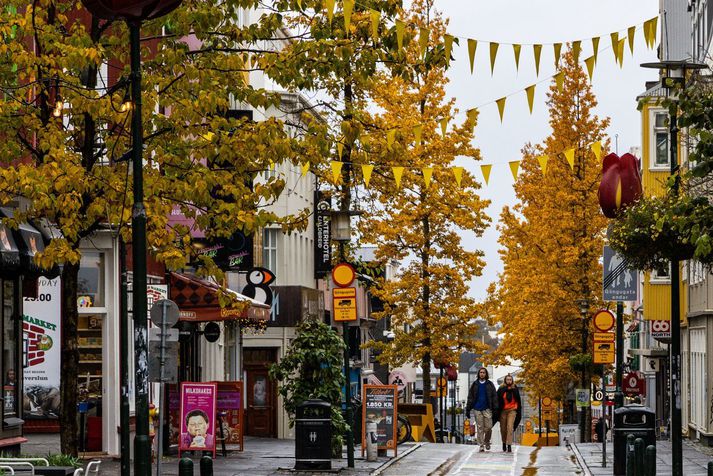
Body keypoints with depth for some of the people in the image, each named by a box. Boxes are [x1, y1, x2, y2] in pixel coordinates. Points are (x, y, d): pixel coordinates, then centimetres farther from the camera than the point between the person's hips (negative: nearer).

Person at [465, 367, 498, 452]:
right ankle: (481, 445, 3)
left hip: (487, 409, -1)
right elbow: (470, 397, 10)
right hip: (477, 409, 1)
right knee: (480, 428, 0)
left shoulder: (490, 384, 6)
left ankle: (487, 441, 18)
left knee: (488, 427, -6)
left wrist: (495, 409, -1)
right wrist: (468, 409, 5)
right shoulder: (475, 384, 9)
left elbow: (494, 397, 5)